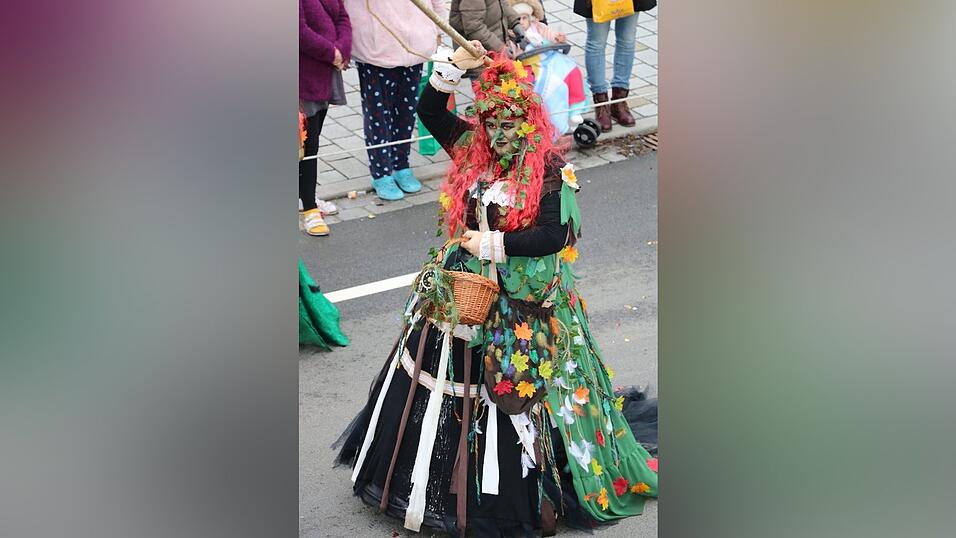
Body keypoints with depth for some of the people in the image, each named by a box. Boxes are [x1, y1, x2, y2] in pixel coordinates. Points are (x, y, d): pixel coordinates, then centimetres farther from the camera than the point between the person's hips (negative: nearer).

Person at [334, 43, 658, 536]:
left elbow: (556, 235, -19)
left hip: (518, 305, -6)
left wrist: (492, 244, -16)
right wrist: (454, 66, -5)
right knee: (435, 371, 11)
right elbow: (429, 110, 8)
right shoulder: (473, 150, 5)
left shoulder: (551, 169, -12)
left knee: (510, 392, -1)